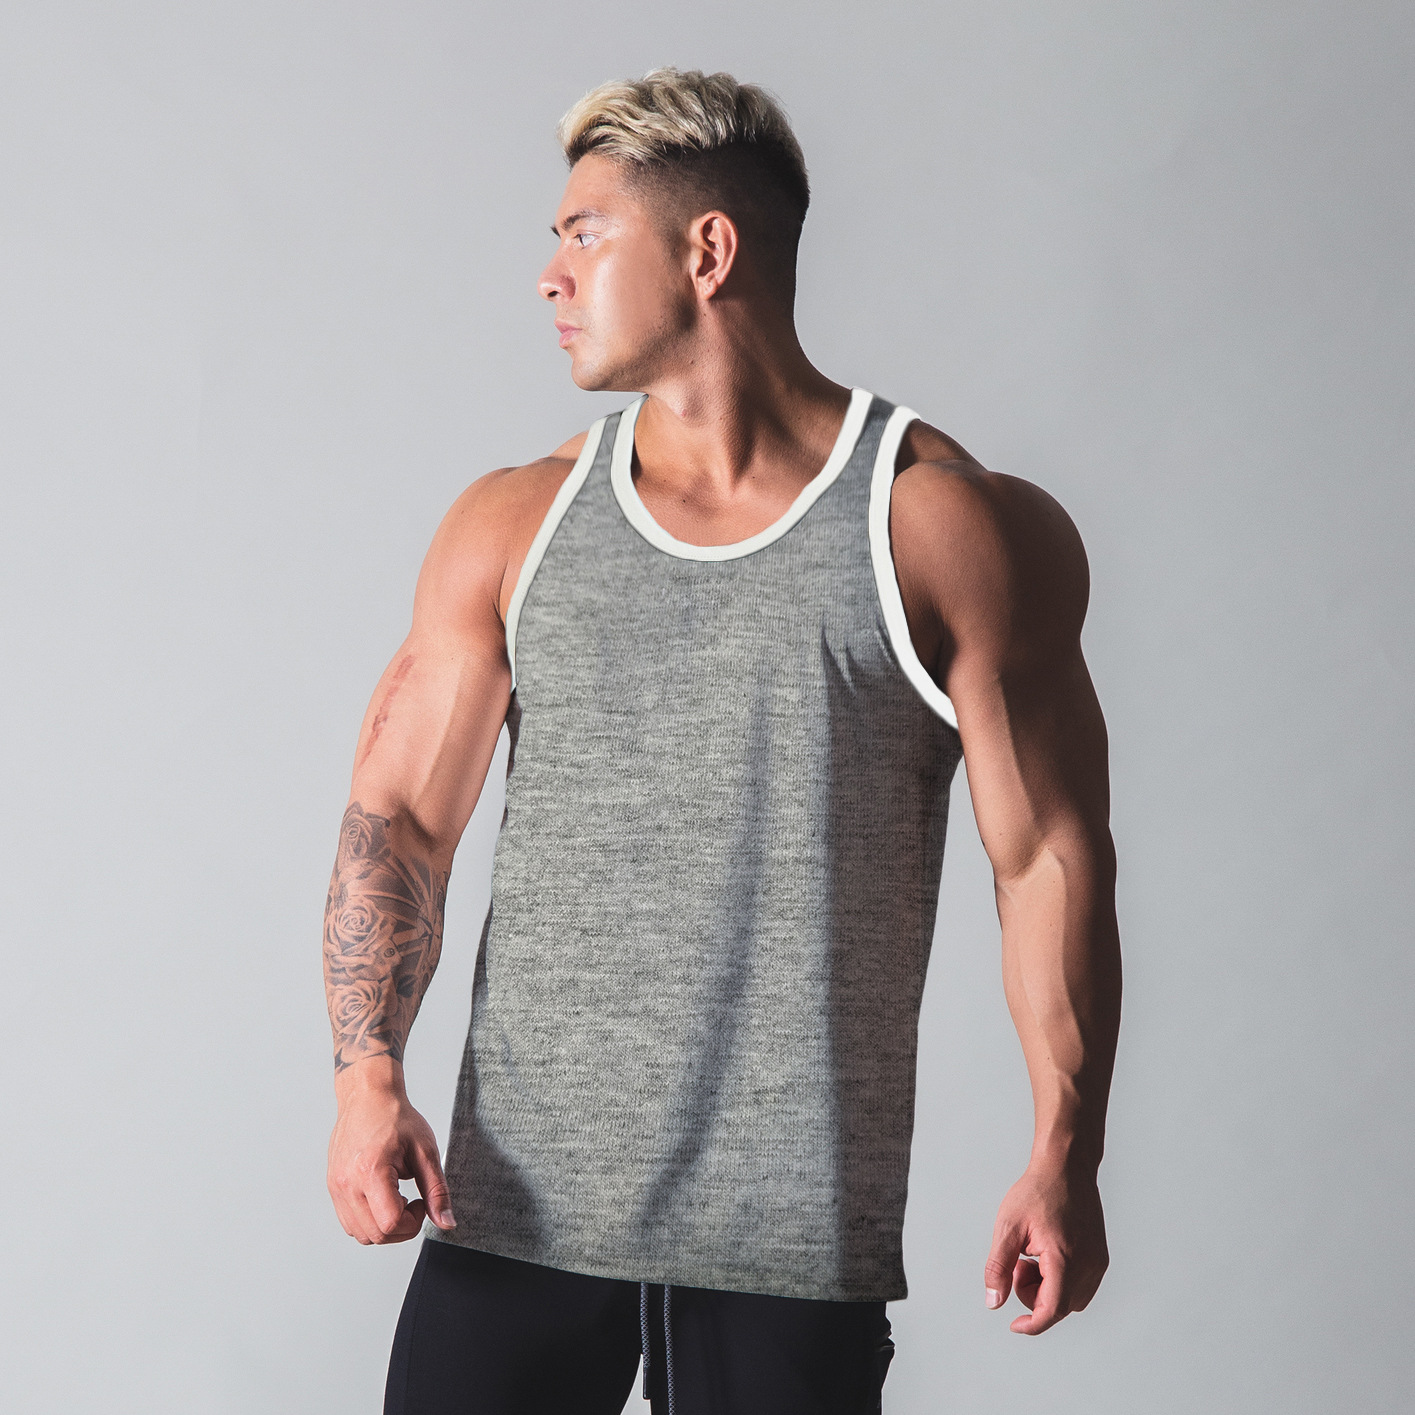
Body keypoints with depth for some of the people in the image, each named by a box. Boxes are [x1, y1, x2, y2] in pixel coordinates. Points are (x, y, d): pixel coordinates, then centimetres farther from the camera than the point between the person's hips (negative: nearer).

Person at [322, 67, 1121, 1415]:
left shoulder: (948, 530, -2)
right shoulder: (513, 526, 8)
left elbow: (1050, 855, -2)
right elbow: (397, 813, 8)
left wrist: (1064, 1154, -9)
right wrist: (368, 1075, -7)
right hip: (515, 1204, 3)